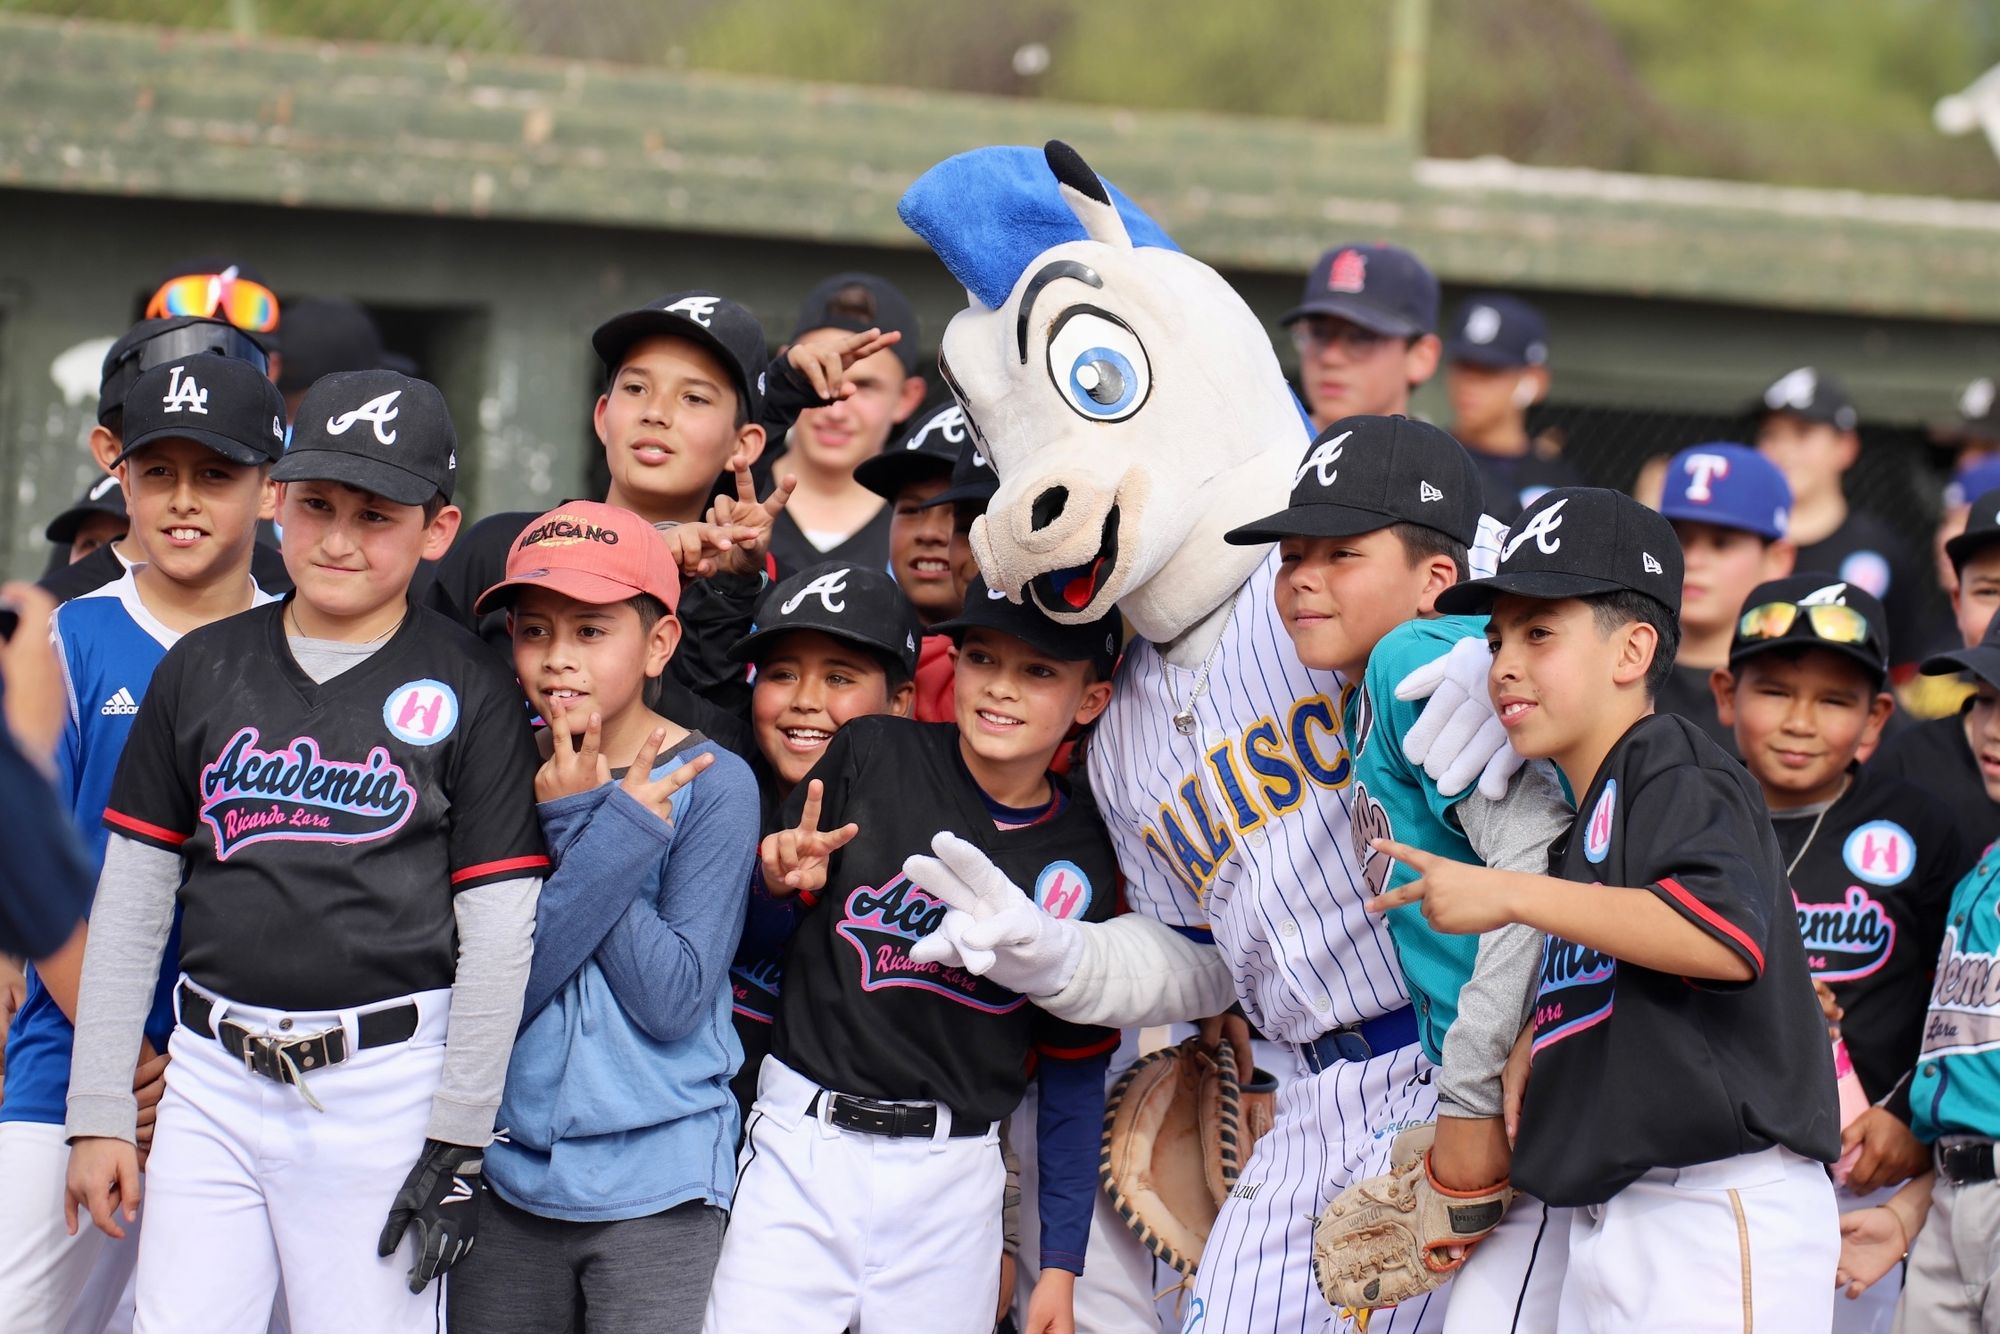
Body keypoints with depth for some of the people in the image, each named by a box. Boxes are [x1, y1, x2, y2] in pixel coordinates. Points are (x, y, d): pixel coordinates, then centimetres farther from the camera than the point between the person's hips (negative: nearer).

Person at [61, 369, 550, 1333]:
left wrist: (457, 1143, -7)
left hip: (384, 1085, -3)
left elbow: (499, 933, -3)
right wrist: (99, 1111, 6)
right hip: (212, 1077, 3)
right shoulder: (202, 669, 9)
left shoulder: (470, 692, -1)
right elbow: (128, 904, 10)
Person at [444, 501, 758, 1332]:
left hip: (658, 1189, -3)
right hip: (509, 1168, 3)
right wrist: (612, 835, -15)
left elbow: (675, 1000, -14)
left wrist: (578, 823, -13)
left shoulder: (713, 786, -6)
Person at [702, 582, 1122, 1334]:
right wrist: (778, 884, -14)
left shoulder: (1081, 861, 3)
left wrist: (1062, 1262, 7)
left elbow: (1074, 1070, 9)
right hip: (801, 1150, -1)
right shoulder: (870, 758, -1)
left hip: (951, 1179, 1)